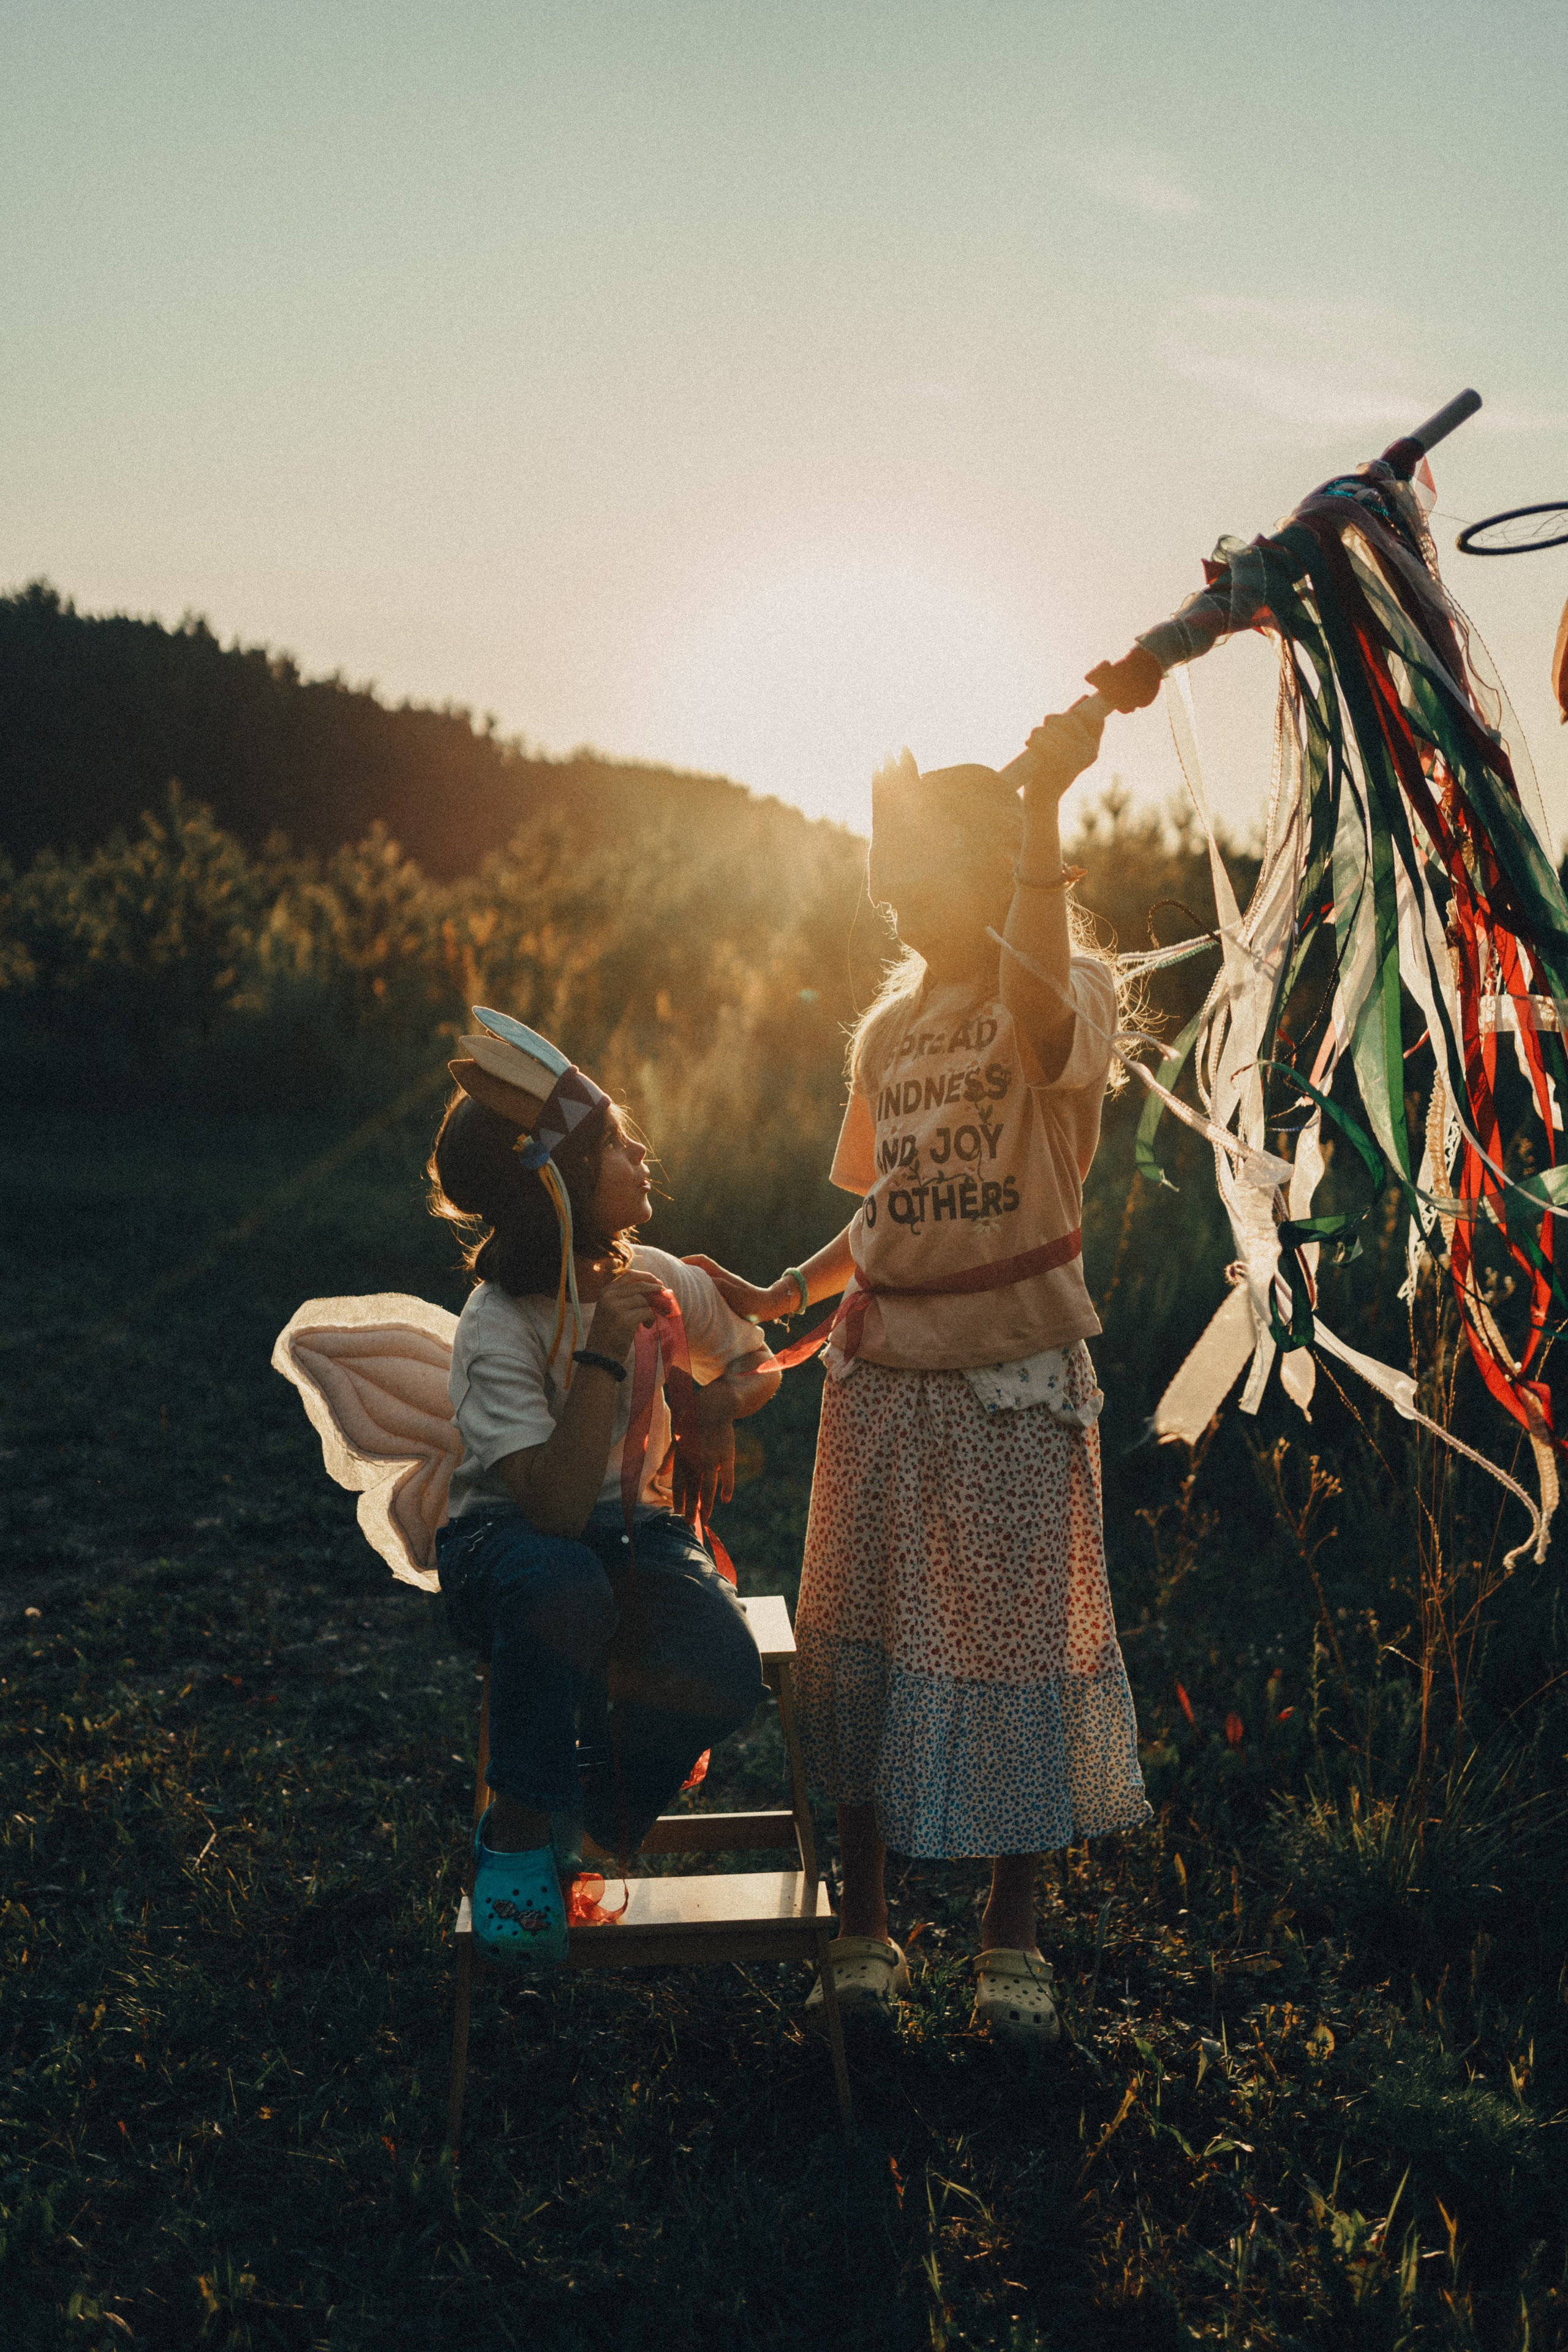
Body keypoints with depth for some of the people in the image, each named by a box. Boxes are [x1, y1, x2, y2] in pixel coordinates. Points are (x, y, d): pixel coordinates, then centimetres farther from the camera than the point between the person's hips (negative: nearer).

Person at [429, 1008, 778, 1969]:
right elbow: (554, 1508, -32)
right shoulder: (499, 1328, -22)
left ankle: (588, 1812, 4)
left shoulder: (664, 1283, -5)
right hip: (508, 1541, -4)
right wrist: (607, 1353, -36)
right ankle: (521, 1826, -17)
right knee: (565, 1591, -42)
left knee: (724, 1674, -27)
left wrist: (721, 1401, -8)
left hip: (636, 1529, 4)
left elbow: (759, 1362, 16)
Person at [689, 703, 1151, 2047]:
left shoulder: (1071, 993, -7)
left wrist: (1042, 804, -38)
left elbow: (1043, 1022, -35)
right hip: (884, 1375, 5)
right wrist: (782, 1294, 4)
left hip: (1018, 1376, -5)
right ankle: (864, 1922, 24)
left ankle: (1014, 1936, 22)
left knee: (1018, 1638, 4)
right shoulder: (887, 1028, 11)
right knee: (865, 1639, 9)